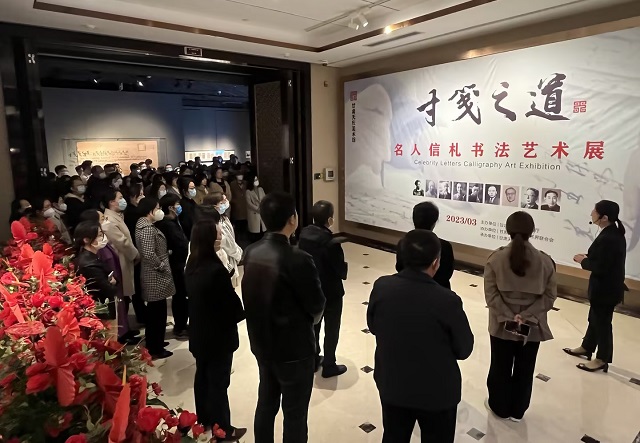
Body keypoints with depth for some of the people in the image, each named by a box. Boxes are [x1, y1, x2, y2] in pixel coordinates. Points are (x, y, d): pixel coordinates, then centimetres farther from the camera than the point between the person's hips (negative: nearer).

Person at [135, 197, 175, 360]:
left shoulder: (144, 224, 10)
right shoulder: (147, 228, -21)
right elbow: (149, 254, -29)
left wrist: (164, 258, 11)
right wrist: (162, 265, -17)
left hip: (153, 274, 10)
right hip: (156, 276, -10)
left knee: (154, 311, 20)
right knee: (158, 312, 1)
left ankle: (153, 343, 33)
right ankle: (155, 349, 13)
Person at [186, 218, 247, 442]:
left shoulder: (192, 265, -2)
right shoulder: (216, 269, -29)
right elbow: (232, 303, -21)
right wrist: (241, 313, -1)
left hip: (199, 332, 8)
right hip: (218, 335, -8)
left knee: (202, 375, 22)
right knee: (219, 381, 7)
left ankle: (204, 419, 40)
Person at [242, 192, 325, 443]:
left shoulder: (251, 253, -6)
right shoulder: (298, 260, -26)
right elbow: (316, 306, -15)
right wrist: (311, 317, 6)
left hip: (261, 343, 6)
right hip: (294, 349, -6)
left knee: (266, 403, 24)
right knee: (295, 414, 12)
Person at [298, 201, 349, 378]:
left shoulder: (304, 234, -10)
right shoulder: (332, 243, -29)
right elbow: (342, 272, -20)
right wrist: (344, 268, 1)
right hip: (331, 293, -6)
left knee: (313, 326, 22)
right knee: (331, 330, 14)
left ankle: (313, 360, 39)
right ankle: (329, 366, 28)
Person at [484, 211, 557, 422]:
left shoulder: (496, 258, -12)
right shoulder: (545, 261, -7)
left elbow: (491, 294, -15)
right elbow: (549, 296, -8)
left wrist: (508, 317, -12)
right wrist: (526, 316, -11)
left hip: (502, 325, -1)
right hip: (532, 327, 1)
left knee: (500, 368, 17)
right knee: (525, 370, 18)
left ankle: (499, 407, 34)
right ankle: (517, 411, 34)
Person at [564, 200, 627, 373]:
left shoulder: (608, 239, -29)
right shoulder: (614, 233, 4)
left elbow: (599, 267, -27)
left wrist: (583, 261, -11)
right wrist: (588, 257, 3)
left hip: (606, 289, -10)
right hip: (609, 285, 10)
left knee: (602, 322, 6)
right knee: (595, 318, 23)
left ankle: (602, 360, 23)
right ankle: (586, 348, 40)